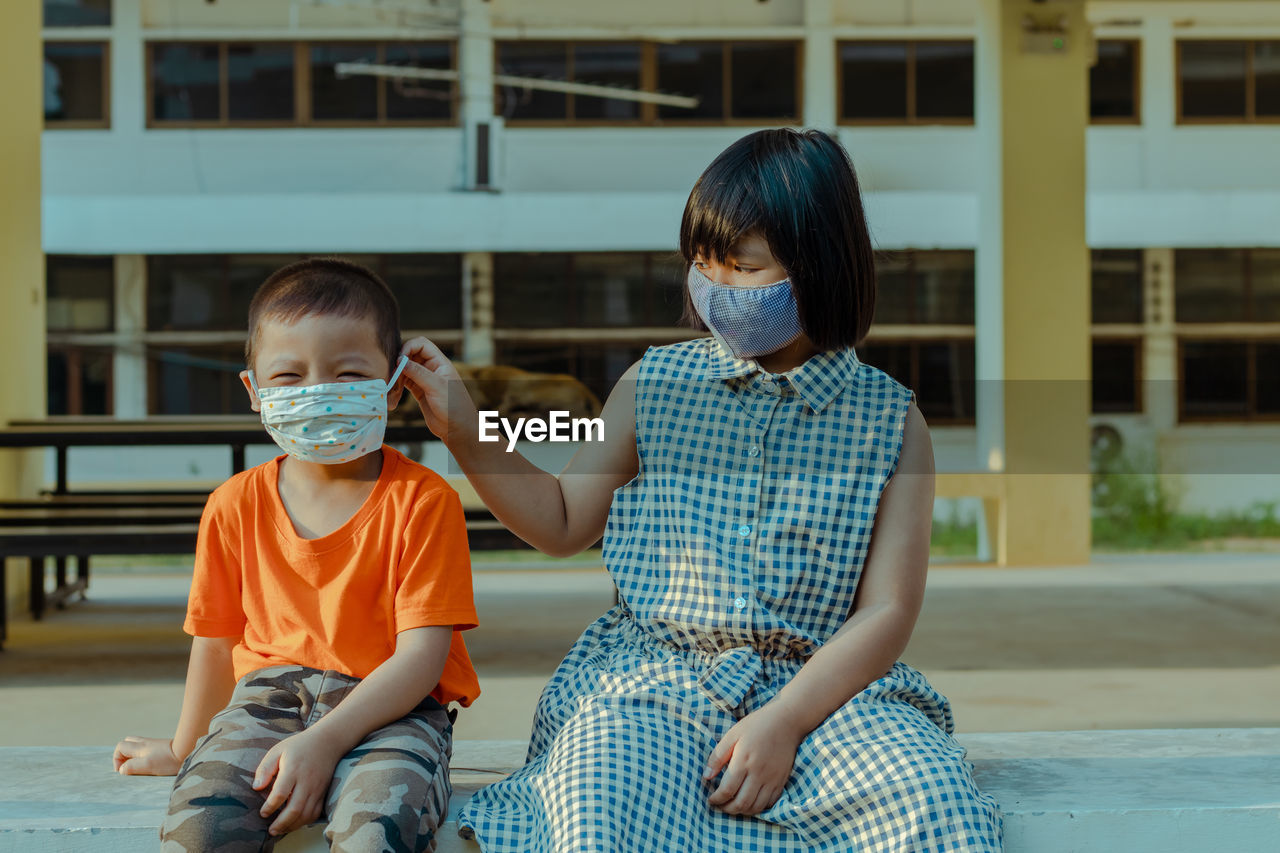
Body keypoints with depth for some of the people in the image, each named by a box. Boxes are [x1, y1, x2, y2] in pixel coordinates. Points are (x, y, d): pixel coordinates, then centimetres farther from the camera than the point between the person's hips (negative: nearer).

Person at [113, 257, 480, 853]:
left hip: (392, 708, -3)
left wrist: (324, 740, -23)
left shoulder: (422, 500, -5)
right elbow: (216, 642, 19)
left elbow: (422, 653, -12)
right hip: (270, 696, 3)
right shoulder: (235, 507, 6)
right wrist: (185, 750, 29)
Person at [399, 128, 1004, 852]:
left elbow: (888, 611, -2)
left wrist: (783, 722, -15)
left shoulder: (890, 420, 2)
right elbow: (563, 523, 17)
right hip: (651, 686, 0)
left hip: (826, 684, 1)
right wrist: (460, 426, 4)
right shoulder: (656, 385, 8)